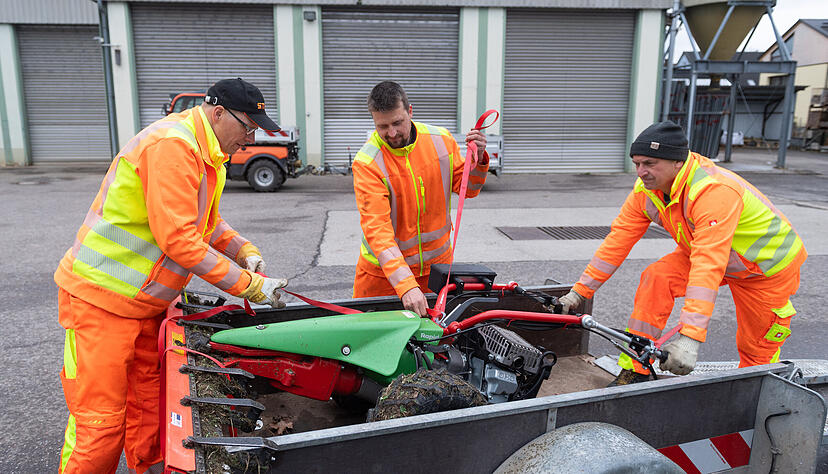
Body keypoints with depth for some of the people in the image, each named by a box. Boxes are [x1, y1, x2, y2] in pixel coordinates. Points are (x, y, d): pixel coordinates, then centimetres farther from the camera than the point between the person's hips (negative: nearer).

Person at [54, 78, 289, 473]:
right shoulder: (171, 144, -22)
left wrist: (245, 251, 1)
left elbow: (206, 222, 20)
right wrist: (248, 285, -21)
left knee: (148, 403, 18)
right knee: (101, 421, -1)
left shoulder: (206, 152, 11)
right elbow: (178, 239, -27)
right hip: (102, 298, -10)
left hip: (145, 301, 10)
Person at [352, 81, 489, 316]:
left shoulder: (441, 139, -7)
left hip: (437, 261, 3)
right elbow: (377, 230, -29)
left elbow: (467, 189, 6)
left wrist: (478, 160, -16)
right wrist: (405, 284, -39)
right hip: (384, 269, -3)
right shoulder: (366, 163, -21)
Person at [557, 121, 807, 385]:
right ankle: (634, 373, -14)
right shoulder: (647, 189, -16)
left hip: (768, 265, -5)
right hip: (703, 254, 5)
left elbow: (709, 267, -46)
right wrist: (580, 291, -15)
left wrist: (690, 337, -52)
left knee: (756, 352, 3)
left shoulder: (714, 192, -39)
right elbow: (619, 239, -13)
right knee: (656, 278, -20)